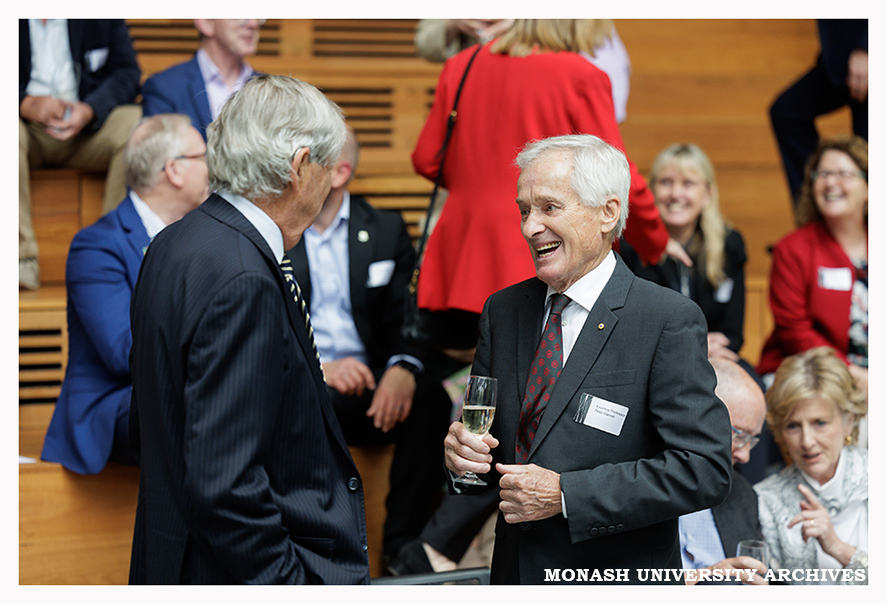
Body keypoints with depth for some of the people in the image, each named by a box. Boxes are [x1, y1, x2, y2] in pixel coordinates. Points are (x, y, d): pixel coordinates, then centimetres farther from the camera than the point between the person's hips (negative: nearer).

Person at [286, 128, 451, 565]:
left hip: (367, 384, 3)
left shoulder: (386, 231, 13)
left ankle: (403, 543, -23)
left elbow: (404, 321, 7)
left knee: (430, 398, -28)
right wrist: (317, 367, -20)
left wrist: (403, 369, -17)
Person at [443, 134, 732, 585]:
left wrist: (566, 493, -22)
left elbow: (706, 470, -20)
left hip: (618, 581, -5)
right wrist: (460, 454, -12)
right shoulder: (502, 312, 3)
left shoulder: (670, 321, -14)